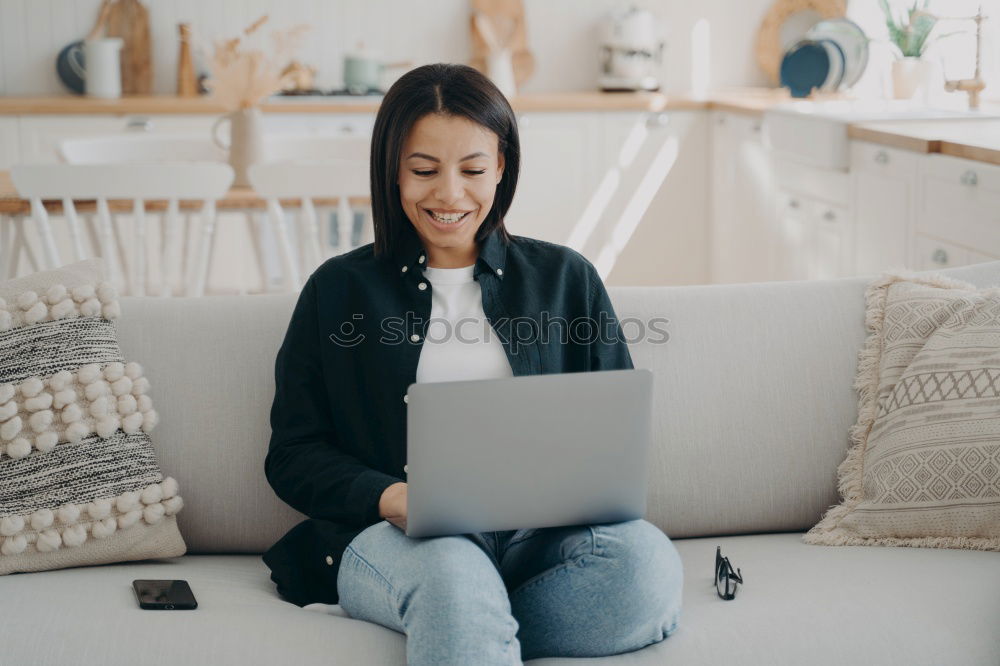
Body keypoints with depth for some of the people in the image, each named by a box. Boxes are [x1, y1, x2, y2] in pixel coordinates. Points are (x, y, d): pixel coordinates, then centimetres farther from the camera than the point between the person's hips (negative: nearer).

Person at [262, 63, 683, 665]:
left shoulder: (566, 278, 16)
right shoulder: (340, 290, 14)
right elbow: (293, 455, 9)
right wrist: (389, 497, -11)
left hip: (543, 534, 5)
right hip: (395, 538, -4)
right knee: (452, 573, -41)